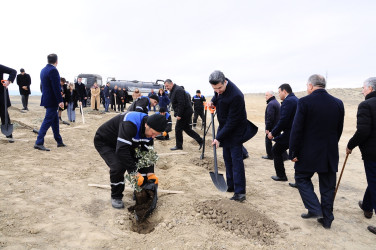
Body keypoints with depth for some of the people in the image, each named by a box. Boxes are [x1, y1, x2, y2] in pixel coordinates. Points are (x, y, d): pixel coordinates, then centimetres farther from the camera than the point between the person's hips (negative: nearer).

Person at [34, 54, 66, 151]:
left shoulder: (43, 70, 12)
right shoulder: (53, 70, -16)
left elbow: (44, 86, 17)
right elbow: (56, 87, -20)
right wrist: (60, 101, -18)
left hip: (46, 98, 10)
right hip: (52, 100, -9)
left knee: (55, 120, 16)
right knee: (48, 121, -6)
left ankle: (59, 141, 24)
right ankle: (39, 143, -5)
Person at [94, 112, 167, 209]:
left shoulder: (149, 130, -14)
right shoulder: (129, 124, -40)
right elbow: (121, 150, -44)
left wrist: (150, 173, -18)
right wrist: (134, 172, -40)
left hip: (125, 142, 7)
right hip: (104, 142, -7)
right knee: (118, 167, -26)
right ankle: (116, 197, -2)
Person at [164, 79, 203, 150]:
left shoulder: (178, 90, -18)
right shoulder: (172, 91, 15)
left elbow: (181, 104, -25)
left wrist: (179, 115, -24)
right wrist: (176, 114, 17)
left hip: (185, 112, -10)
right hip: (186, 113, 10)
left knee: (178, 128, -2)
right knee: (186, 128, 15)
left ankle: (179, 146, 10)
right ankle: (200, 140, 18)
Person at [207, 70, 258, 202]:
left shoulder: (236, 96, -30)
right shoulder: (219, 89, -5)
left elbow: (232, 122, -26)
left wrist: (219, 138, -22)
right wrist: (213, 101, -1)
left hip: (235, 131, -8)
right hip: (224, 127, 8)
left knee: (236, 160, -7)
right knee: (227, 159, 14)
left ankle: (240, 192, -1)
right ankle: (231, 185, 27)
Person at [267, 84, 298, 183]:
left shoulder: (288, 101, -15)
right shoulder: (296, 100, 15)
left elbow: (283, 120, -22)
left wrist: (273, 133, -12)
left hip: (289, 134, -9)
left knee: (276, 151, 9)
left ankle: (281, 175, 16)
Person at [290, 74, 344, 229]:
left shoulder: (305, 102, -13)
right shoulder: (338, 103, 3)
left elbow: (296, 130, -15)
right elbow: (339, 130, 9)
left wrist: (293, 152, -7)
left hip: (309, 153, -5)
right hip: (330, 153, 5)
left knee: (302, 178, 17)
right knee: (328, 186, 14)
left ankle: (314, 209, 8)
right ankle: (327, 219, 24)